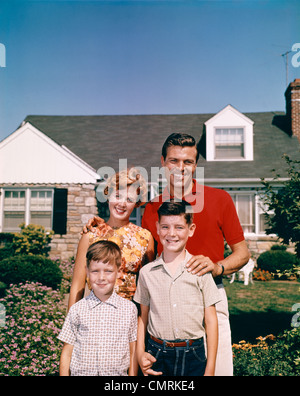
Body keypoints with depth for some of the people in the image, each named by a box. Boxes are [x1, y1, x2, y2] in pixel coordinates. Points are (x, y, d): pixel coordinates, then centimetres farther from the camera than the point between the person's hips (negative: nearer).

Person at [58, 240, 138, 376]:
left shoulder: (129, 309, -2)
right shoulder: (77, 310, -3)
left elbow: (133, 352, 3)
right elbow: (67, 353, 2)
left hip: (118, 373, 0)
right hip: (81, 373, 0)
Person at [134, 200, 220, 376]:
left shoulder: (200, 270, -4)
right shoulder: (147, 273, 1)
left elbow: (211, 320, -1)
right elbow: (143, 317, 10)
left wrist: (210, 369, -2)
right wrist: (140, 354, 0)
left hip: (193, 355, -1)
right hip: (157, 355, 1)